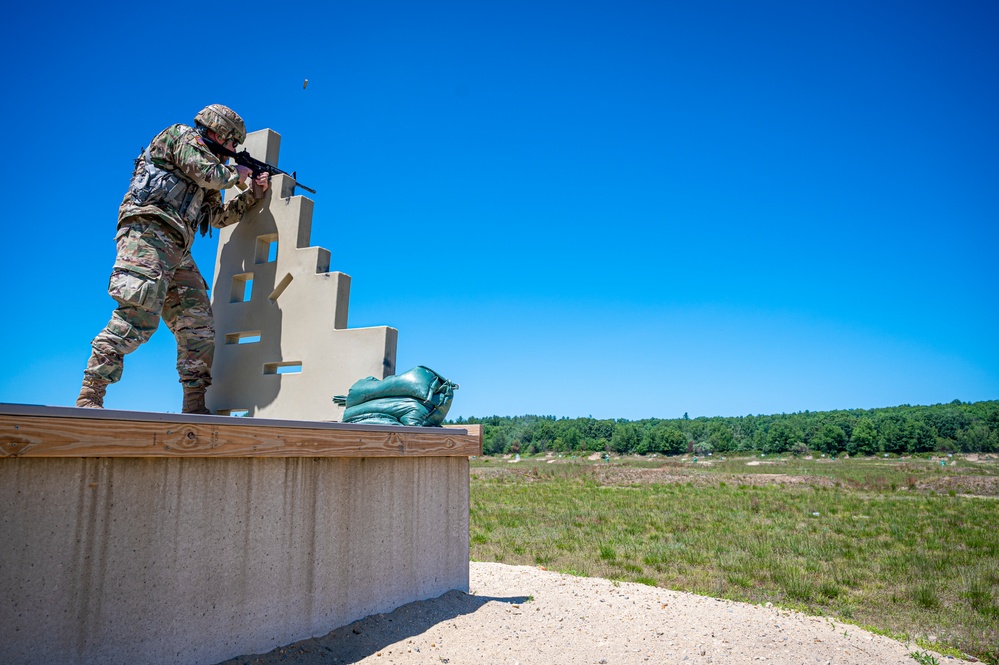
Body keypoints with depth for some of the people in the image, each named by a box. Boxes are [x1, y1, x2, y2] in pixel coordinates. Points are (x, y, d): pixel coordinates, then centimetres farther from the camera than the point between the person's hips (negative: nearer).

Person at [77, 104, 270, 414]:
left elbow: (219, 216, 32)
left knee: (198, 328, 0)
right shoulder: (181, 135, 9)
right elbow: (208, 173, -6)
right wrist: (234, 174, 13)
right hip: (150, 233, -9)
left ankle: (195, 406, -1)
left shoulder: (205, 185, 32)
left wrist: (253, 194, 29)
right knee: (137, 315, -21)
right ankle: (88, 397, -18)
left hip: (177, 253, 9)